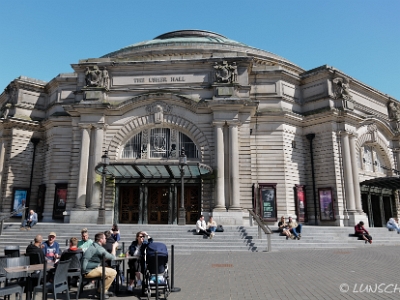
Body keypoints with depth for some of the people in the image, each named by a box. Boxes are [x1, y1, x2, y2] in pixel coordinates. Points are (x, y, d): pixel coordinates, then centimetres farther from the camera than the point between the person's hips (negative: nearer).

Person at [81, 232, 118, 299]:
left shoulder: (93, 246, 16)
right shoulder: (99, 248, -17)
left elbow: (104, 257, 22)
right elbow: (112, 257, -12)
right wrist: (114, 247, 2)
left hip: (86, 269, 11)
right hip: (89, 271, -11)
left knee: (109, 270, 22)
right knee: (113, 272, -12)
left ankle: (105, 290, 23)